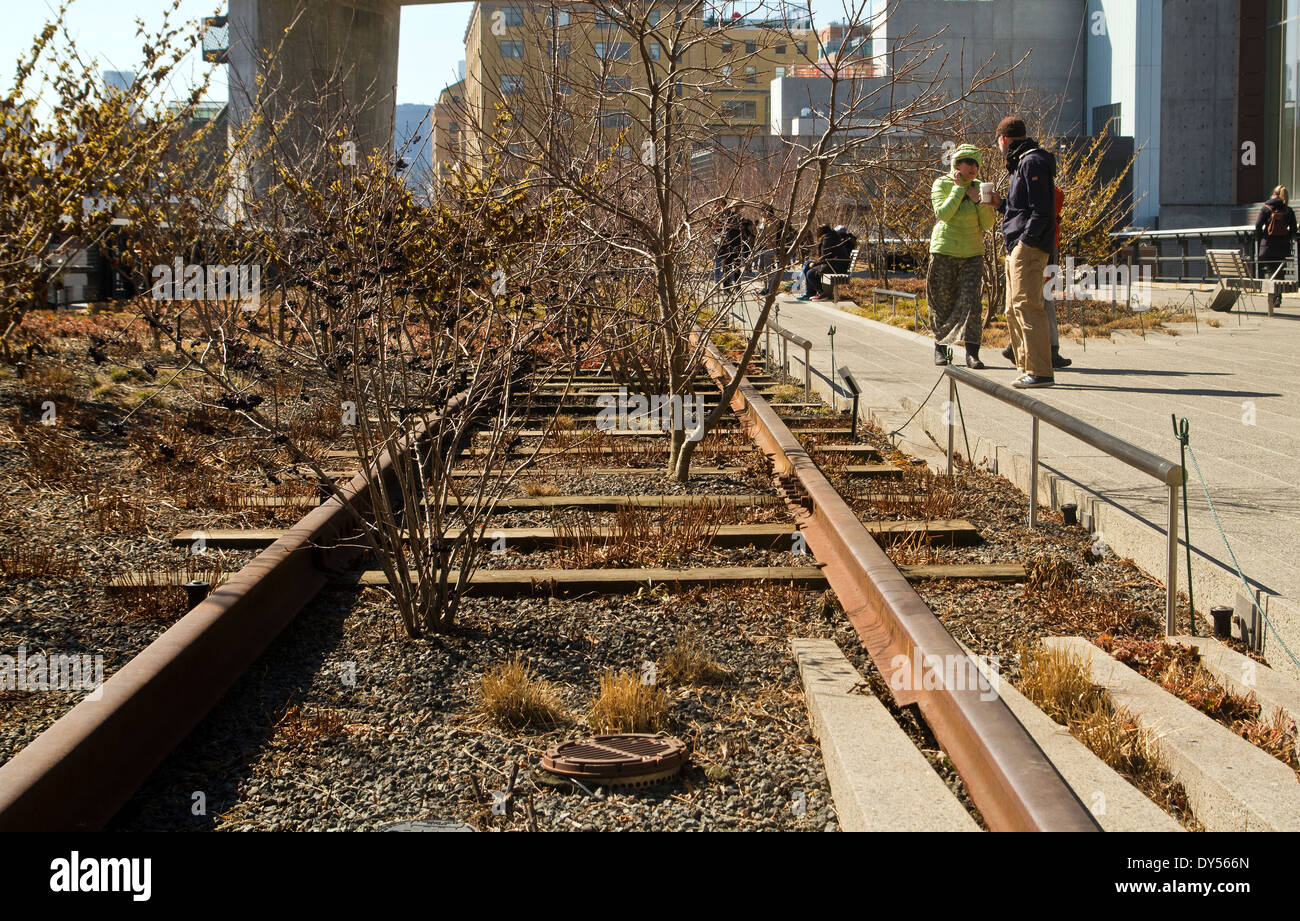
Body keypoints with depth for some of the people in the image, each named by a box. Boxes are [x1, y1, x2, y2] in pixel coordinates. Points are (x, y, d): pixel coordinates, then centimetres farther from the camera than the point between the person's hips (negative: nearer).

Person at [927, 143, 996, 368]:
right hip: (944, 251, -2)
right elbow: (943, 213, -18)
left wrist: (978, 201, -9)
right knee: (943, 302, 5)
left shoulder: (978, 188, 9)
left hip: (972, 254, 2)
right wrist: (958, 188, -14)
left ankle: (972, 353, -16)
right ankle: (940, 346, 23)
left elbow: (989, 223, 5)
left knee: (971, 300, -12)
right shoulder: (941, 184, -1)